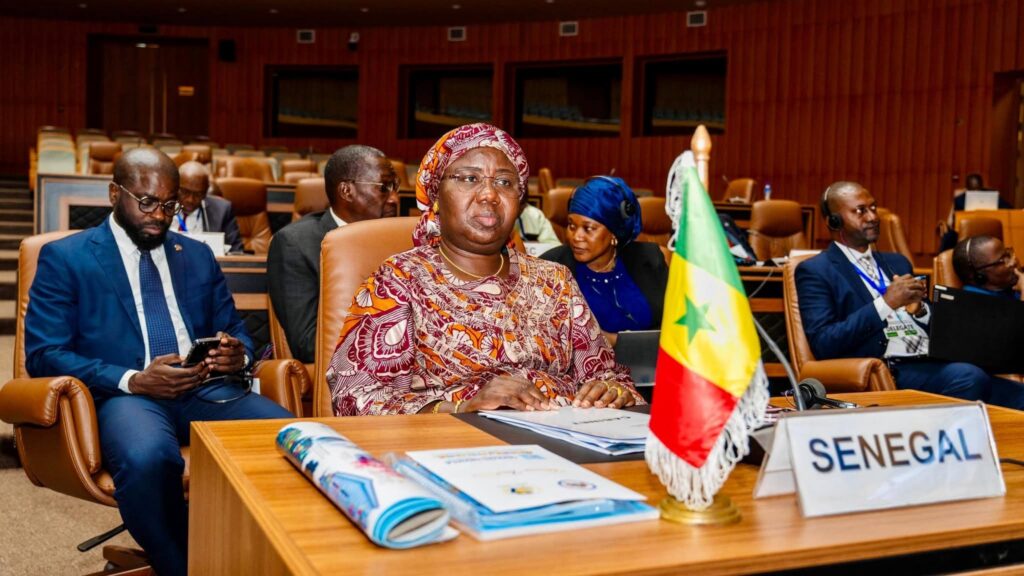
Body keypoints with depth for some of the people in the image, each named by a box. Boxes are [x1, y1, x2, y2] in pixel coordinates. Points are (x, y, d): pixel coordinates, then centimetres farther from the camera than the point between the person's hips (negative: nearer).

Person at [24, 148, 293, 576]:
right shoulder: (65, 257, 9)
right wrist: (132, 380, -16)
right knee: (147, 458, -40)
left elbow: (235, 330, 22)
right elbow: (44, 354, -1)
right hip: (127, 395, -3)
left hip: (207, 390, 4)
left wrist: (238, 355, -5)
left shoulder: (197, 255, 21)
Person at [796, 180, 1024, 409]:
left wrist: (919, 309, 2)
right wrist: (885, 303, -13)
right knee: (969, 377, -31)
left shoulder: (897, 262, 24)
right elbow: (823, 345, -10)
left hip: (933, 363, 7)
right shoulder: (815, 271, 3)